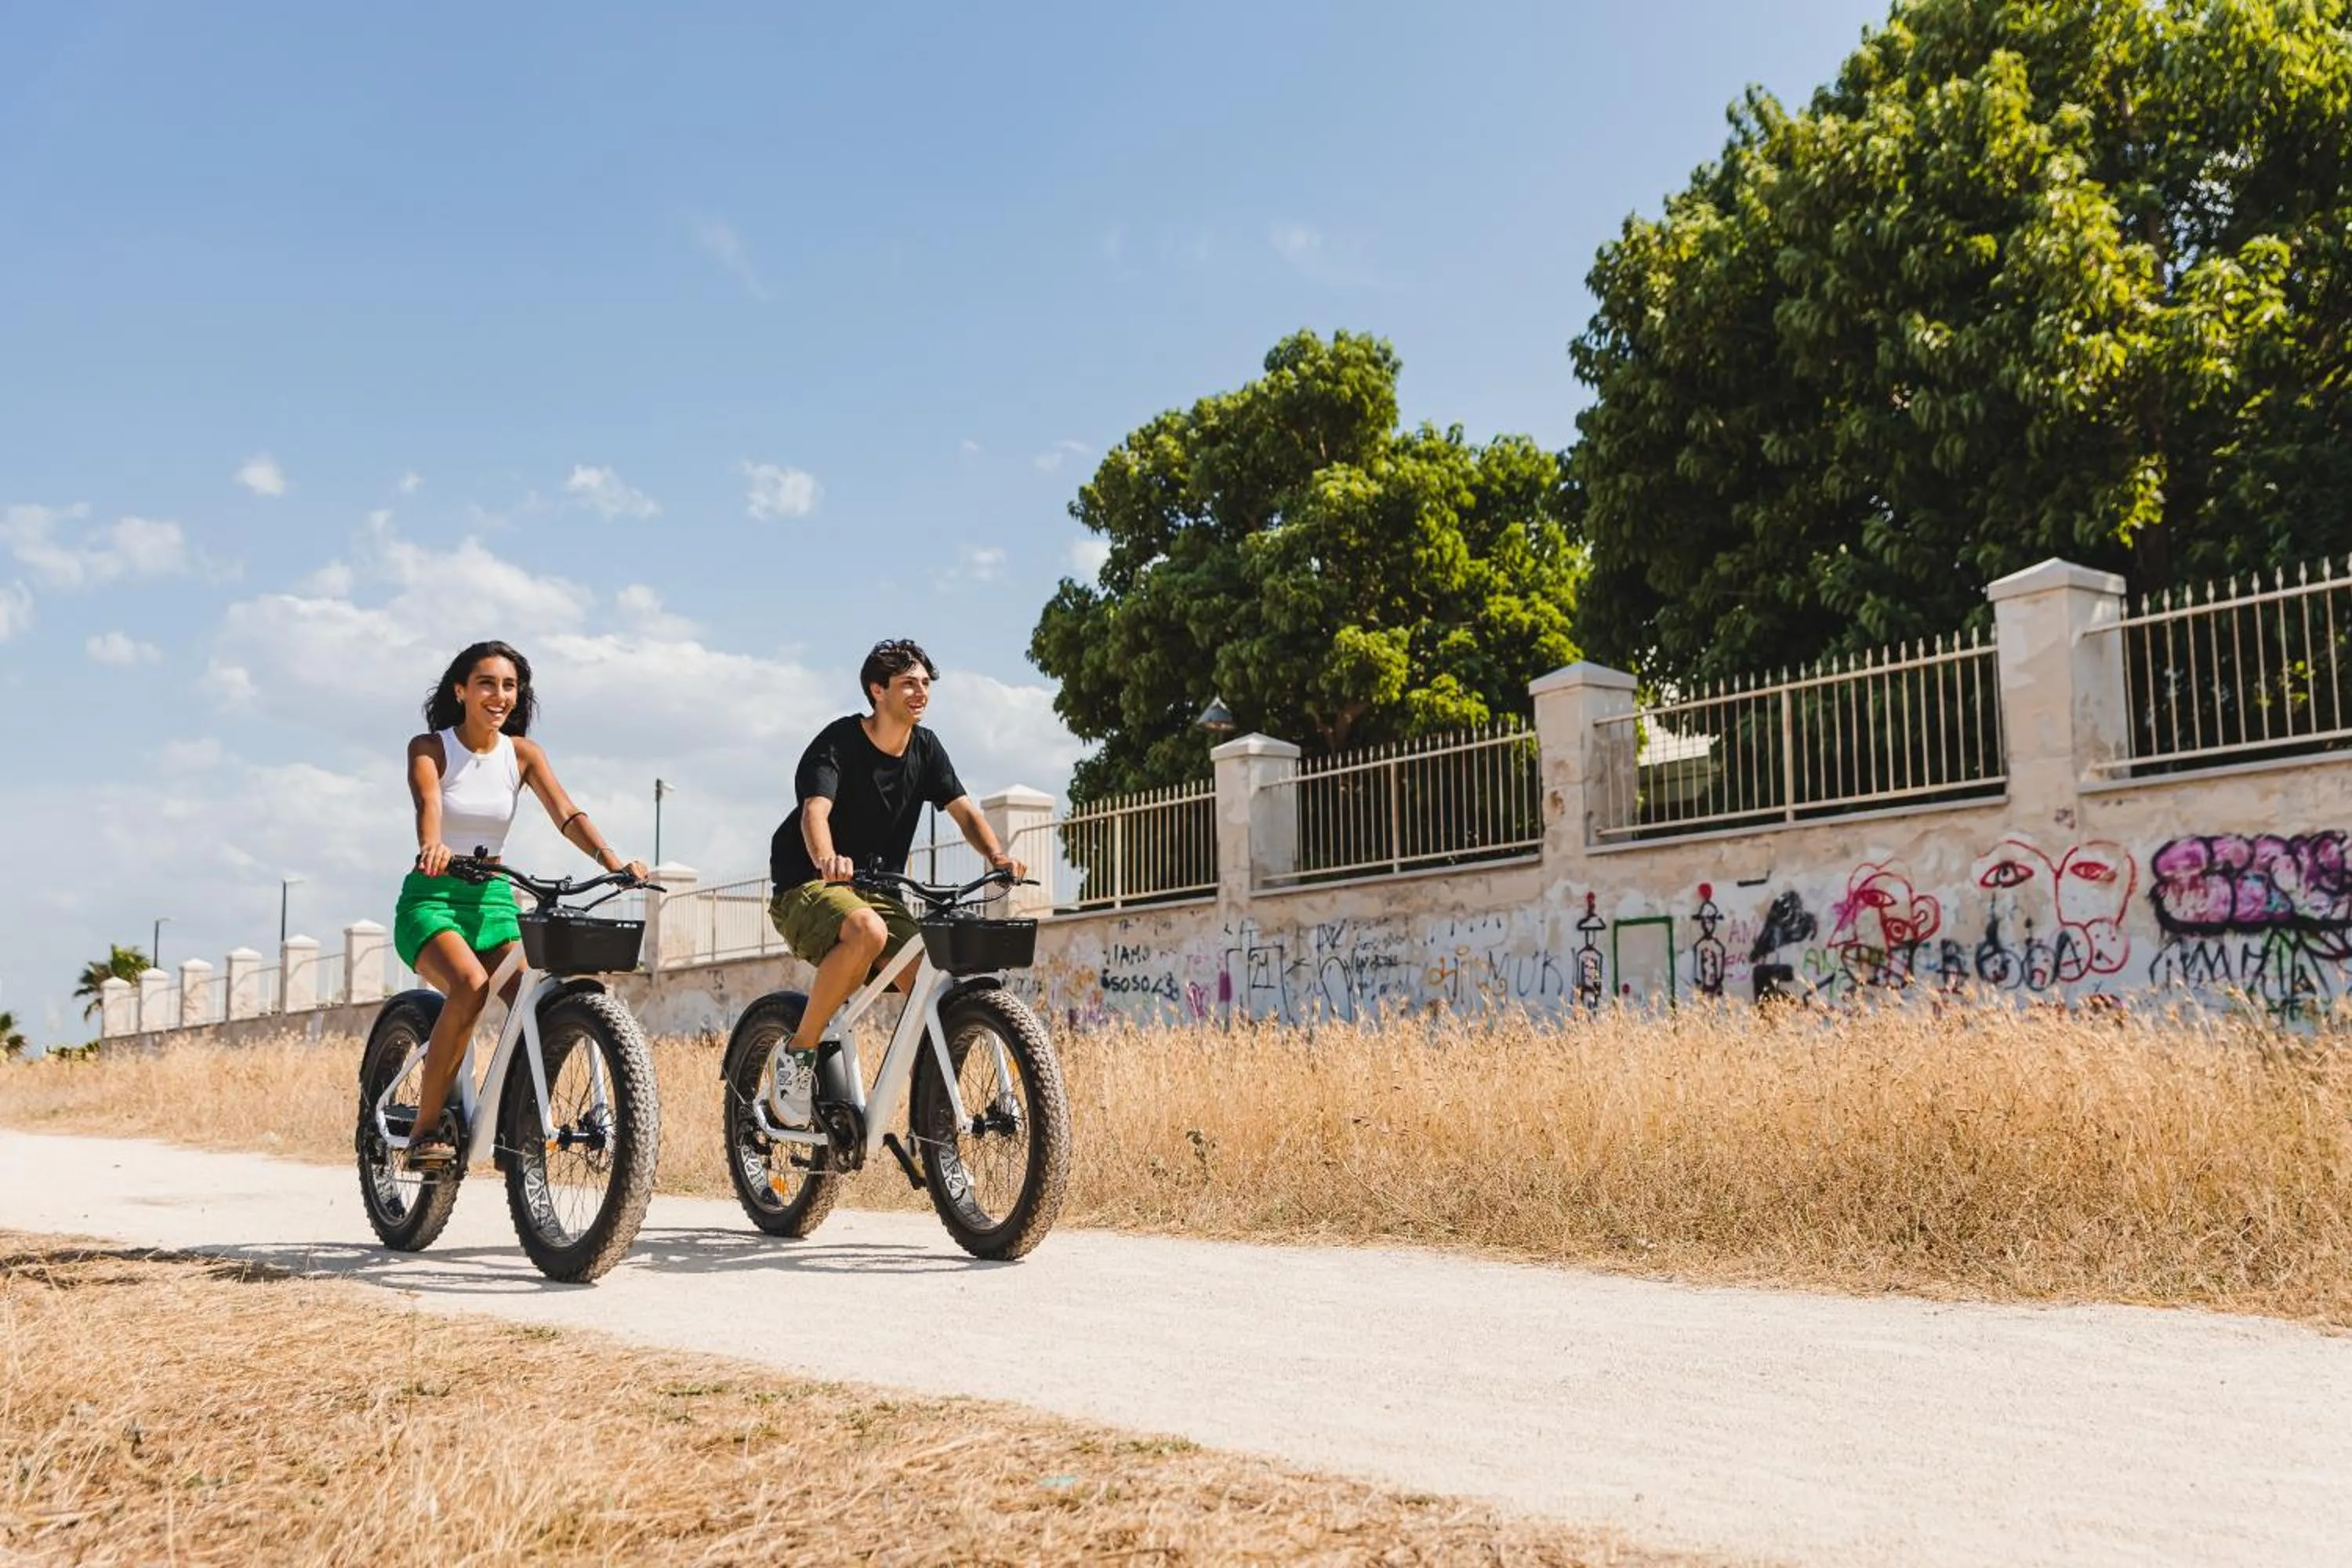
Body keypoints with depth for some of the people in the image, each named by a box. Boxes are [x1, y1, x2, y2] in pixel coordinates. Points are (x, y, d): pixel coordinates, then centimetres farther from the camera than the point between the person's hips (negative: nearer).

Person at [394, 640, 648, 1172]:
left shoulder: (522, 753, 4)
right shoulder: (429, 748, -4)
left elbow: (566, 813, -11)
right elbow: (427, 804, -25)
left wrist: (612, 861, -29)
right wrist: (432, 847, -49)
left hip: (493, 899, 4)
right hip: (432, 896, -3)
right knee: (471, 984, -33)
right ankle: (426, 1127, -21)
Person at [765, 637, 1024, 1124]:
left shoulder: (925, 748, 4)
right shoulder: (839, 742, -14)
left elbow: (964, 811, -3)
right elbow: (815, 810, -30)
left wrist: (997, 855, -25)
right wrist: (826, 858, -53)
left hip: (877, 891, 6)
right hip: (809, 888, -6)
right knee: (867, 932, -38)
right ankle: (799, 1053, -21)